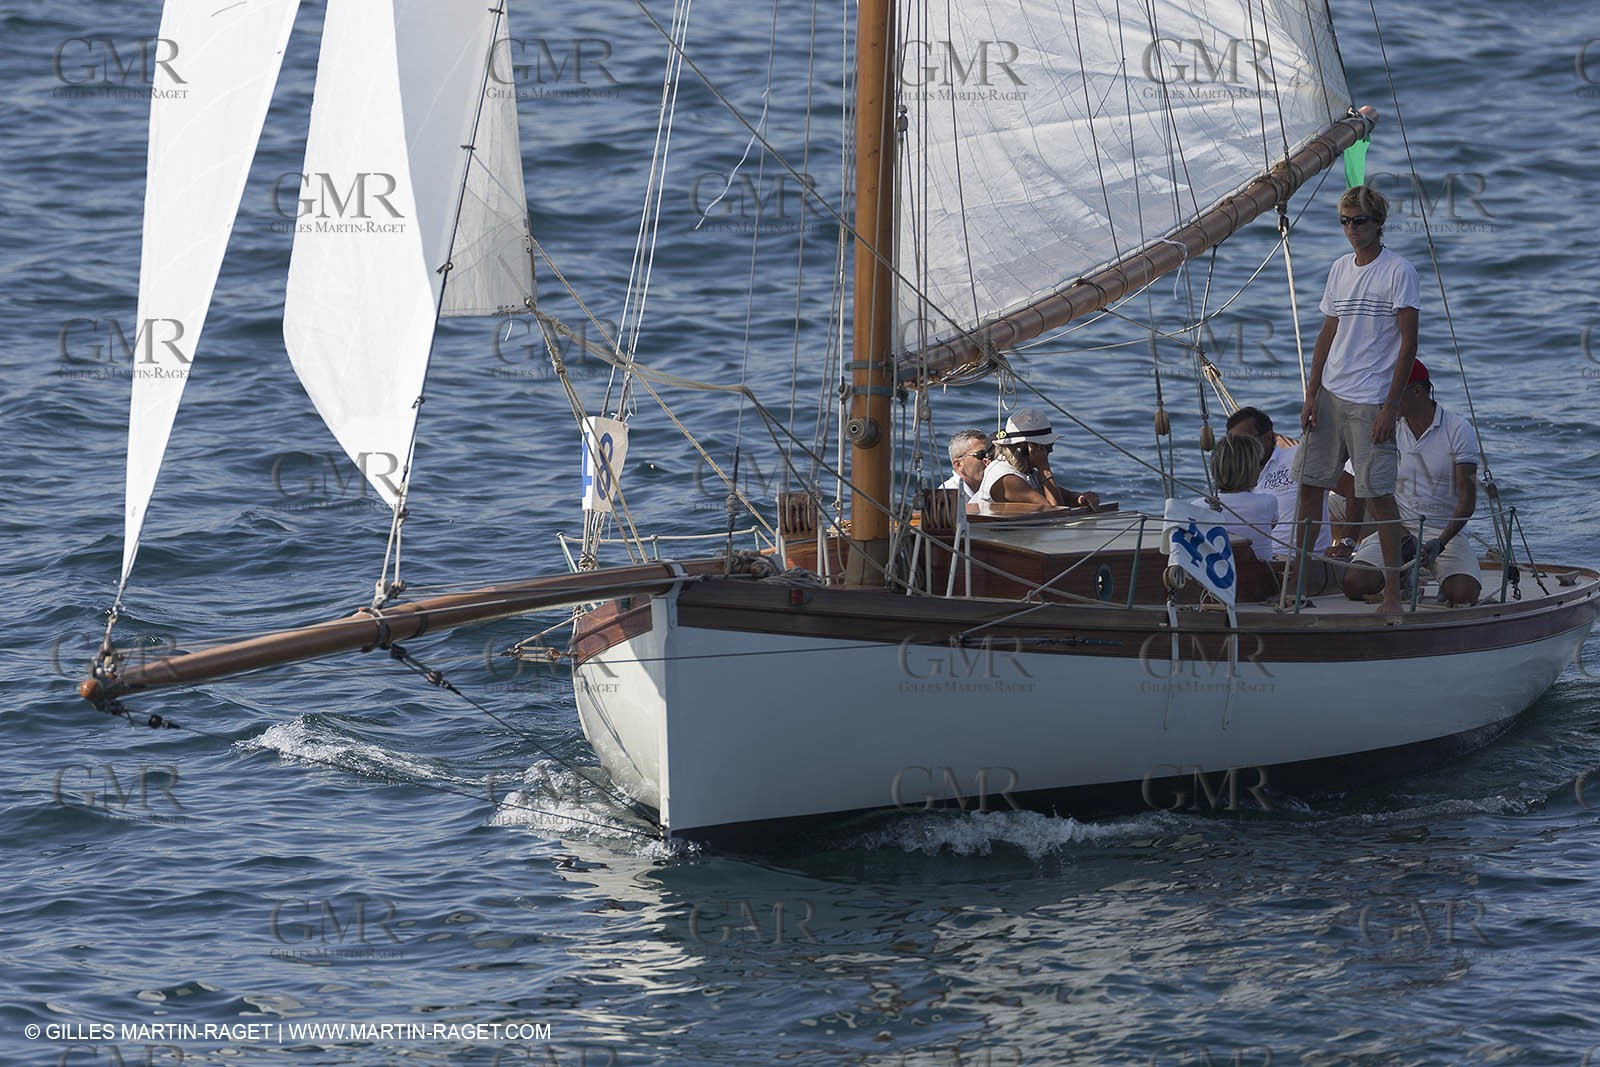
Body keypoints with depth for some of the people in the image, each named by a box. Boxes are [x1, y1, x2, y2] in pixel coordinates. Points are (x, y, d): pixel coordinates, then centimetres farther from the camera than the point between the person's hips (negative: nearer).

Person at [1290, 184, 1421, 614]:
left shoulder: (1399, 272, -7)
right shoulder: (1340, 269, 12)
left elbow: (1408, 343, -9)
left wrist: (1390, 405, -14)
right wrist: (1311, 395, 8)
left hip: (1371, 401, -6)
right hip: (1330, 396, 6)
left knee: (1377, 493, -8)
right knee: (1309, 482, 7)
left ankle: (1393, 589, -1)